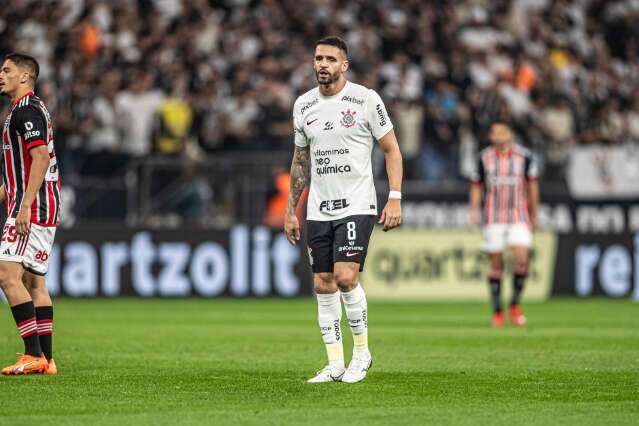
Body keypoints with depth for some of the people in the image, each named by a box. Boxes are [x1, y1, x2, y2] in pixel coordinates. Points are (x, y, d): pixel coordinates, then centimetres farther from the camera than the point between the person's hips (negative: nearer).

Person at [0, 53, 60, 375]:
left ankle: (34, 355, -21)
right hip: (43, 211, 11)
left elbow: (41, 157, -21)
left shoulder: (27, 109, -11)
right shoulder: (27, 109, 20)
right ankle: (46, 360, 9)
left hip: (32, 207, -11)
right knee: (34, 282, 10)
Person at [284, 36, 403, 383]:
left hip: (357, 206, -5)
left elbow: (391, 149, -1)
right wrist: (291, 210, 16)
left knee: (345, 276, -18)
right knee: (323, 286, 2)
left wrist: (395, 199, -10)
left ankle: (361, 351, 0)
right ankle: (335, 364, 8)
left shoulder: (365, 99, -5)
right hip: (318, 209, 5)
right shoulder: (303, 105, 9)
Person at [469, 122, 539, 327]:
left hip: (519, 217, 0)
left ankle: (515, 306, 3)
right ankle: (497, 311, 10)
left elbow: (532, 185, 9)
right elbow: (476, 186, 11)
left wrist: (533, 216, 11)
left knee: (522, 260, -14)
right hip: (493, 219, 0)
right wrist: (474, 210, -3)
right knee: (496, 265, -1)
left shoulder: (524, 156, 1)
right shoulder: (484, 158, 3)